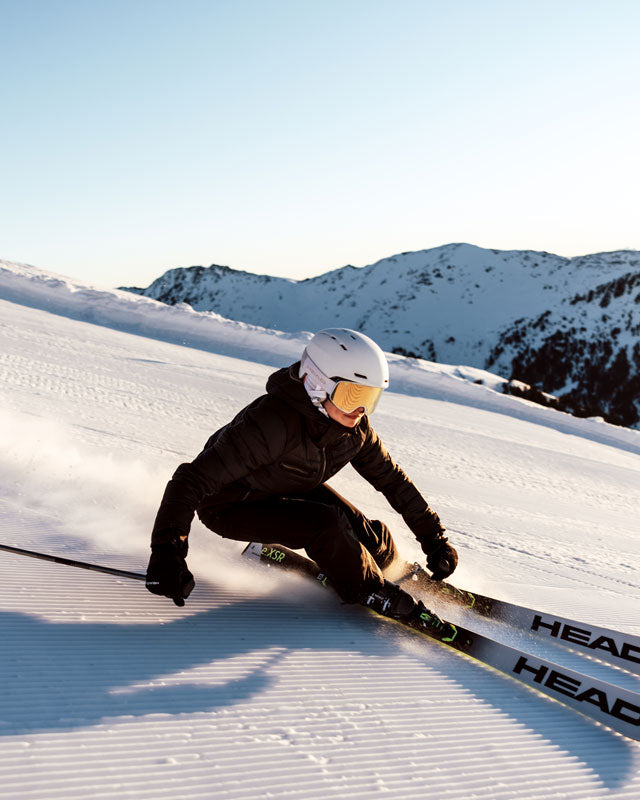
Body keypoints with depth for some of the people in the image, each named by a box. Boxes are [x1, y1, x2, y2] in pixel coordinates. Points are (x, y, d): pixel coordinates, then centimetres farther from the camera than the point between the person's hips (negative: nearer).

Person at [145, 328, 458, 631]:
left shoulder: (353, 427, -16)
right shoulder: (272, 422, -38)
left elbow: (392, 478, 0)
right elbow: (192, 480, -38)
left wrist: (433, 536, 1)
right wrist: (166, 553, -47)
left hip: (290, 491, 6)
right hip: (230, 506, -6)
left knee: (376, 542, -10)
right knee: (324, 524, -31)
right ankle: (375, 595, -5)